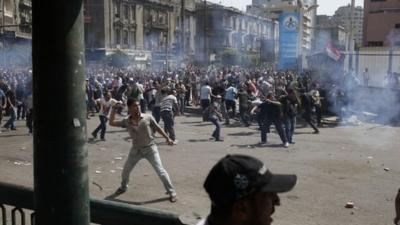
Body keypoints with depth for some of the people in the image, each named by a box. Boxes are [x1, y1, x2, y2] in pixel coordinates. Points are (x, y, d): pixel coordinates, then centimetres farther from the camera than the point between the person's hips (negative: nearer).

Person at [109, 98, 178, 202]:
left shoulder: (148, 118, -11)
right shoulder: (126, 121, -6)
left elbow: (158, 128, -1)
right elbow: (111, 123, -1)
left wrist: (167, 138, -3)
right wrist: (113, 109, -8)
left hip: (150, 148, -3)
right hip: (136, 150, 3)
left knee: (160, 171, -9)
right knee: (125, 171, 14)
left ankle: (172, 192, 3)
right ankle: (123, 187, 44)